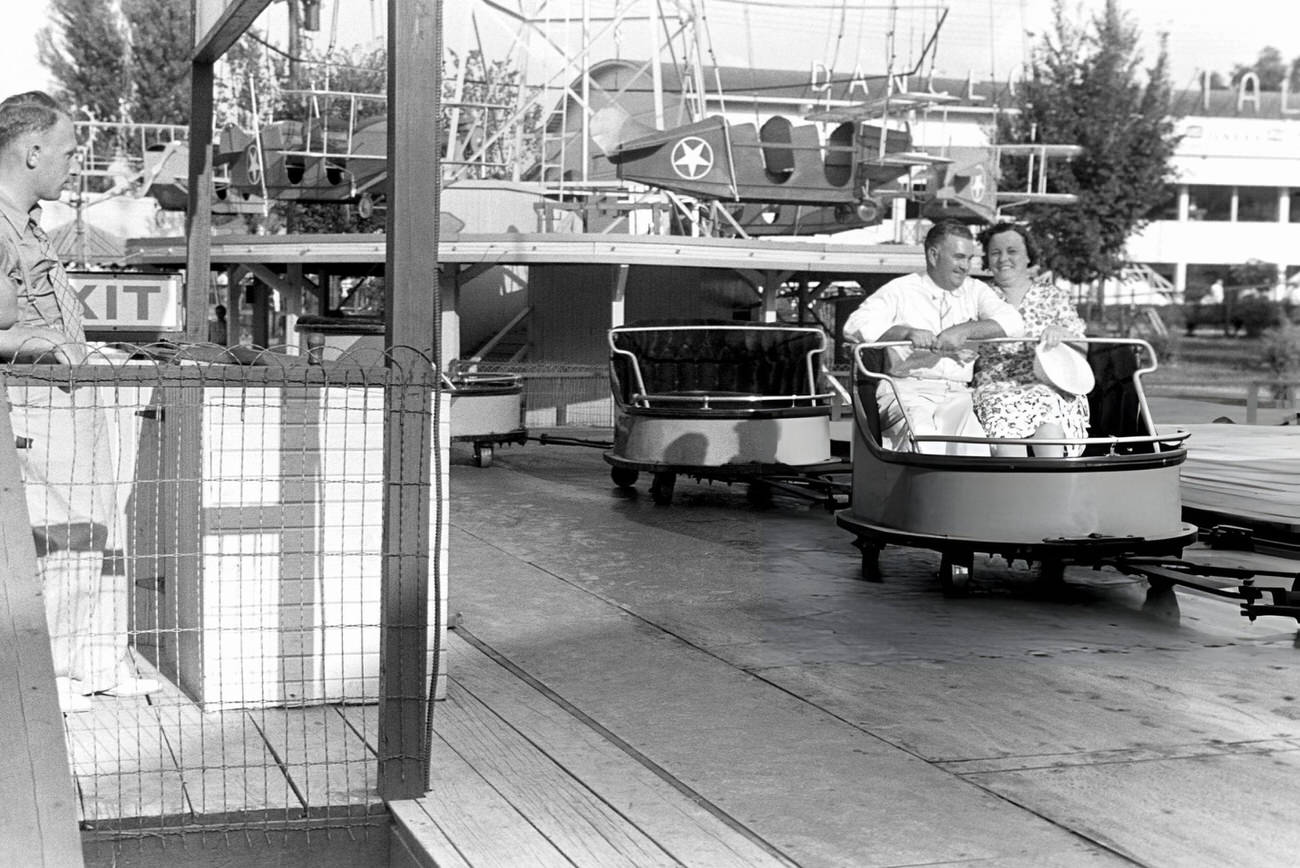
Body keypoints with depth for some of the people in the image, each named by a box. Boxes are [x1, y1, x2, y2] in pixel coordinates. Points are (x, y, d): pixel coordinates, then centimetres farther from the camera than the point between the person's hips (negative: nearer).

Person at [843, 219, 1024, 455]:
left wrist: (965, 330, -14)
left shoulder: (975, 290, 18)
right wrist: (907, 332, -20)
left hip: (957, 393, 2)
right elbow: (854, 326, -5)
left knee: (974, 444, -30)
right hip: (905, 390, -2)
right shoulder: (899, 290, 8)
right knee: (923, 435, -34)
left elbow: (1012, 321, 2)